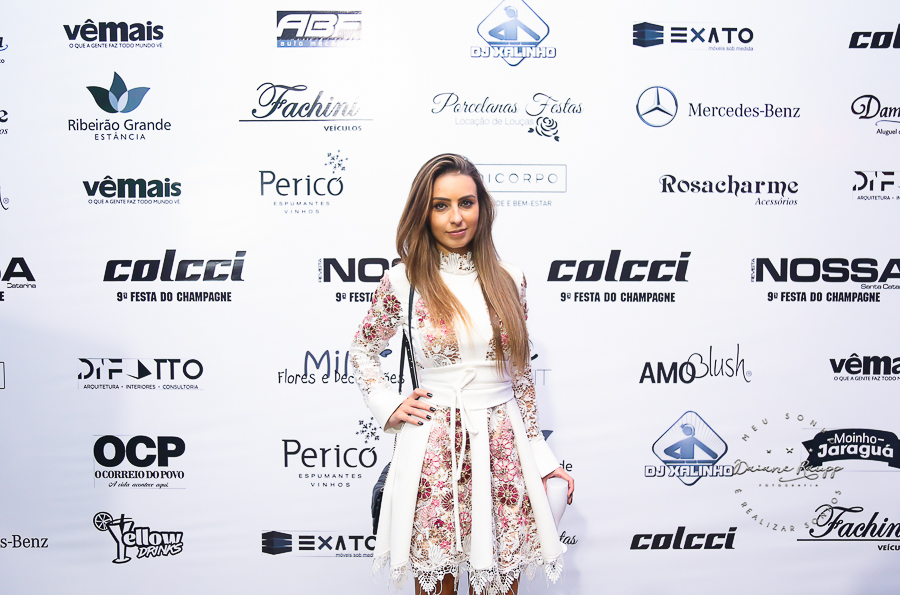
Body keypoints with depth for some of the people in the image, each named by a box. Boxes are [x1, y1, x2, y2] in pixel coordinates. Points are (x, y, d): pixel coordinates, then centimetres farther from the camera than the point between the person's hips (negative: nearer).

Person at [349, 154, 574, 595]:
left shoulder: (508, 280, 4)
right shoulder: (402, 282, -3)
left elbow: (521, 373, 10)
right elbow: (363, 350, 12)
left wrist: (541, 456, 11)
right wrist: (388, 405, -2)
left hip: (503, 449, 2)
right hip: (433, 451, -2)